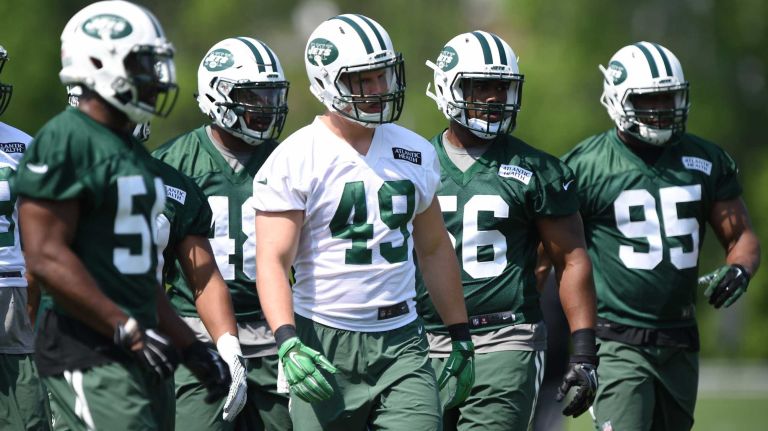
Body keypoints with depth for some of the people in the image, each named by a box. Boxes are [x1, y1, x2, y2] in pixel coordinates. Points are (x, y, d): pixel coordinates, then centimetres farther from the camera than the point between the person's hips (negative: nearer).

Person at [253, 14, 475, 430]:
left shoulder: (414, 153, 10)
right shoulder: (295, 161, -7)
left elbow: (434, 248, 21)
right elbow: (272, 259, -14)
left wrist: (460, 336, 19)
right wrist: (287, 342, -28)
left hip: (402, 344, 4)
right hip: (325, 345, -4)